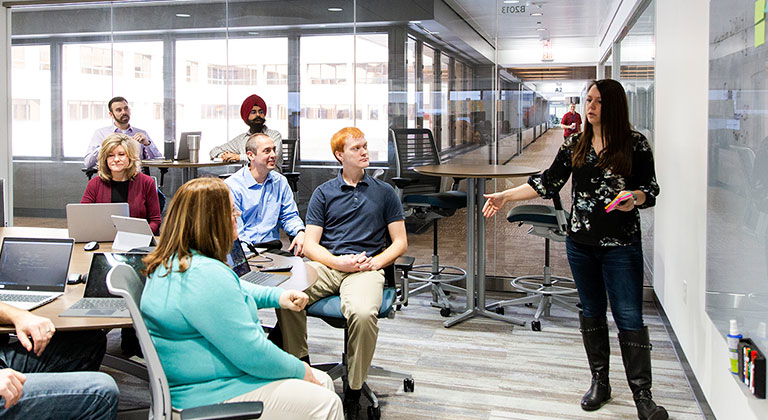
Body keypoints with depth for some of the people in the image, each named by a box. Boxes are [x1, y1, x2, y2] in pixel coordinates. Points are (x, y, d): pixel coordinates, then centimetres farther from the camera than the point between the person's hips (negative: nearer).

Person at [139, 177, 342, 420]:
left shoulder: (173, 262, 8)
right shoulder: (205, 276, -26)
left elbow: (231, 293, 27)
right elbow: (252, 353, -25)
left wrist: (277, 296, 11)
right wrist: (300, 370, -9)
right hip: (211, 396, -11)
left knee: (323, 382, 11)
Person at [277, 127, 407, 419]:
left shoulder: (384, 192, 17)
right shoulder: (323, 193, 17)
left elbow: (400, 242, 13)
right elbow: (310, 245, 9)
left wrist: (376, 261, -7)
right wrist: (338, 262, -10)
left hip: (366, 268, -1)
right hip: (326, 264, 2)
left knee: (363, 313, -36)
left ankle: (354, 392, -17)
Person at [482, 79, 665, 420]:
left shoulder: (635, 144, -3)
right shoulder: (575, 144, 8)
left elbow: (650, 188, 2)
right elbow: (548, 182, 8)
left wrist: (634, 198, -21)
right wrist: (505, 196, 3)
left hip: (621, 245, -4)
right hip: (581, 241, 4)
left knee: (629, 317, -3)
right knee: (591, 312, 12)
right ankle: (600, 382, 26)